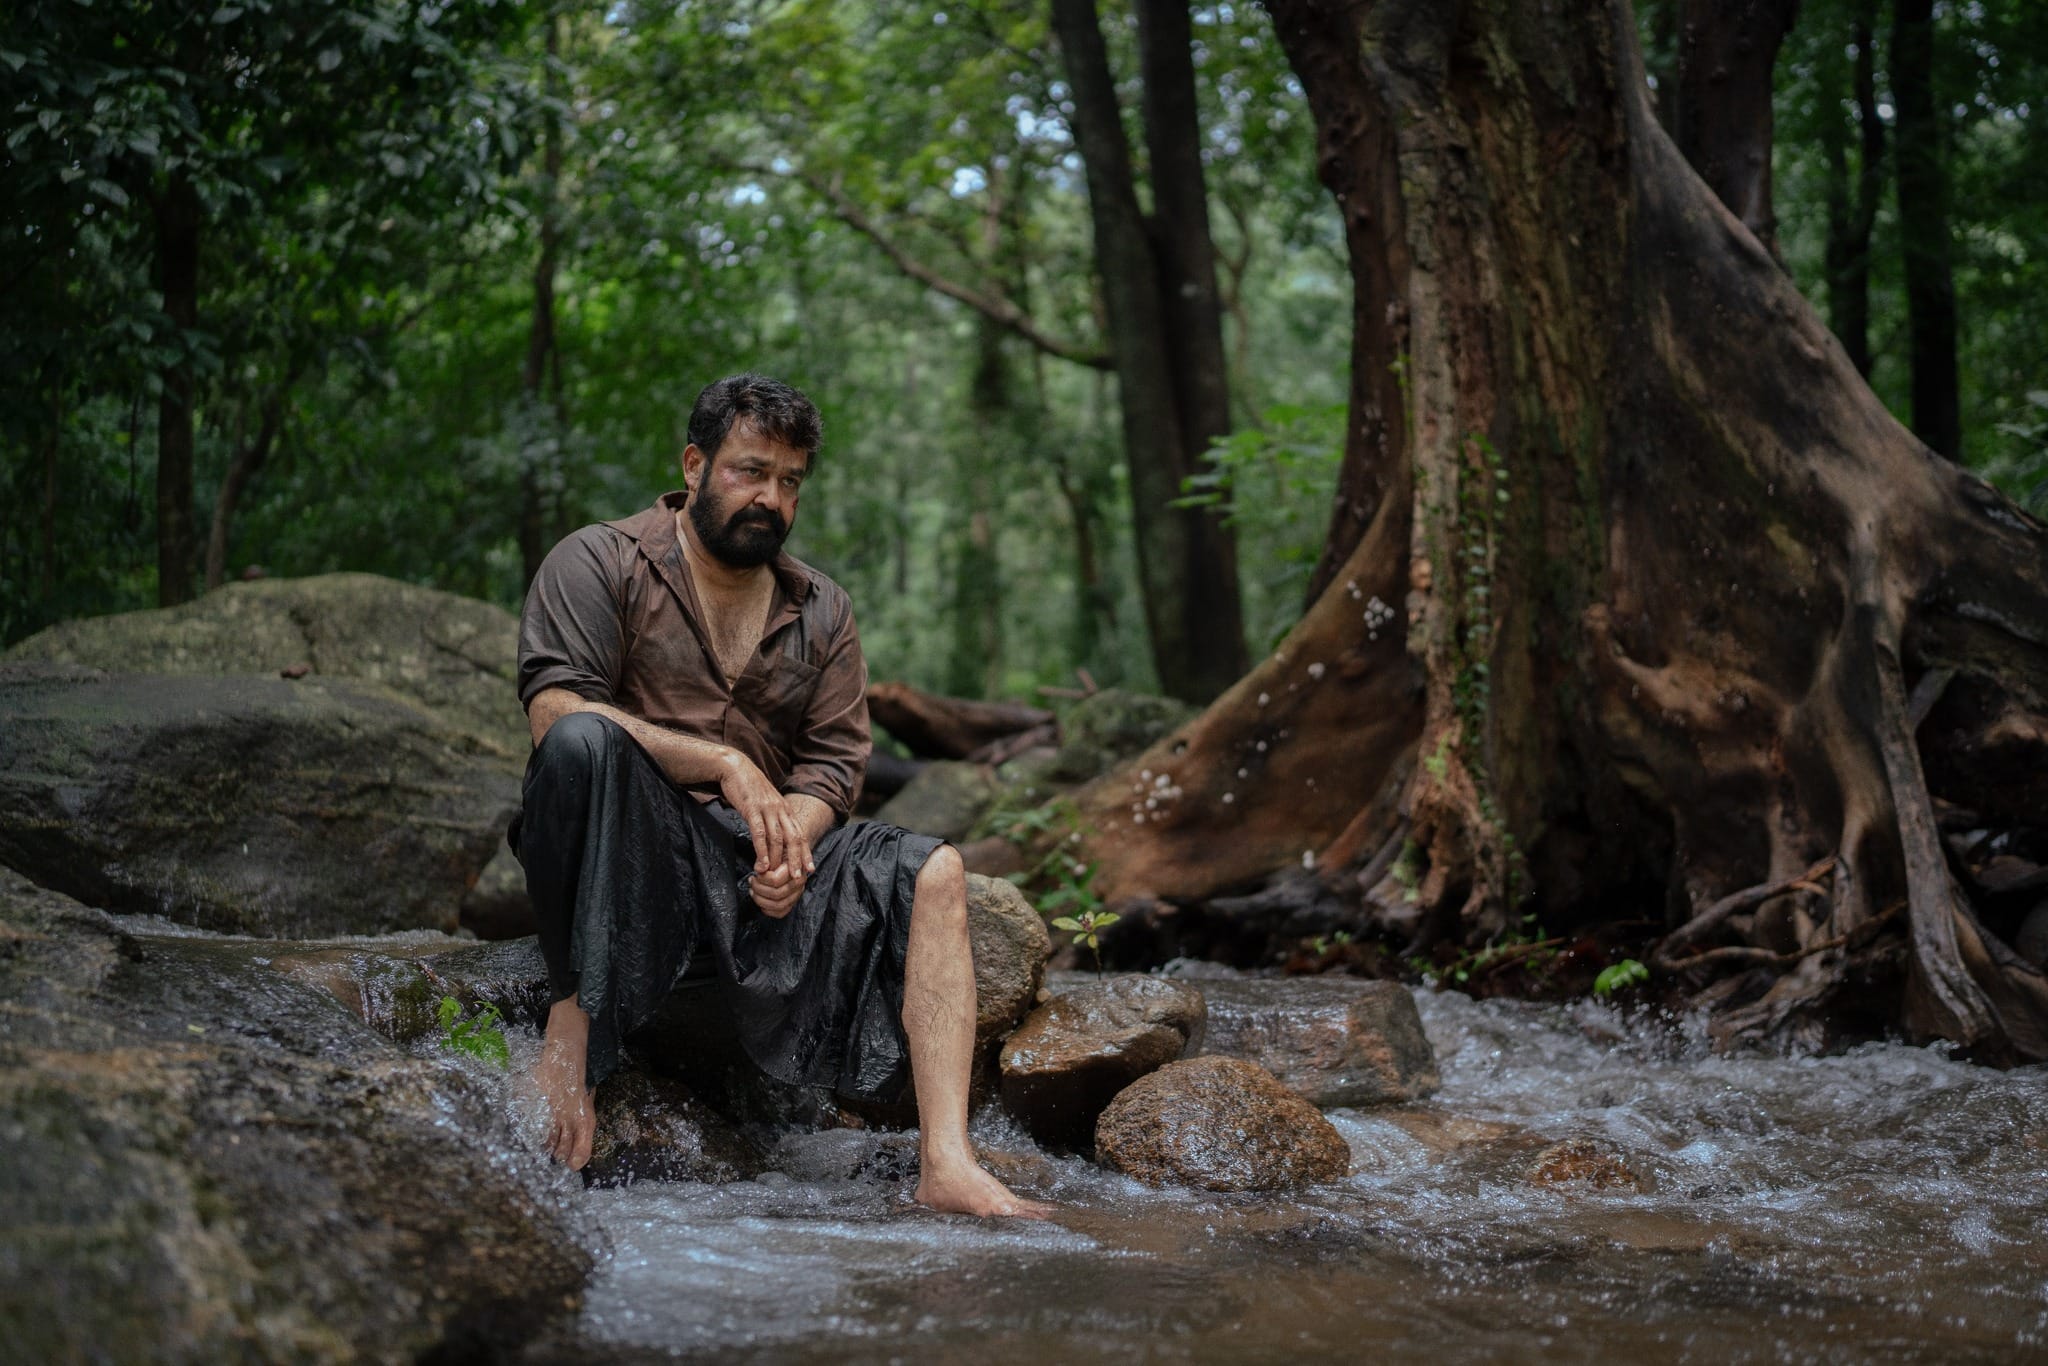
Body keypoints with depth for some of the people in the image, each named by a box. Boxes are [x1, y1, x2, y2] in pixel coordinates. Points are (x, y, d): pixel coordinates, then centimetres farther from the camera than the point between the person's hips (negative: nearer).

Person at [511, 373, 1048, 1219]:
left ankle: (945, 1166, -29)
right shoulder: (600, 563, 1)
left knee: (932, 873, -16)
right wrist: (726, 765, -21)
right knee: (585, 741, -35)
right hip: (629, 853, -4)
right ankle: (573, 1023, -30)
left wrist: (794, 838, -14)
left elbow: (834, 759, 10)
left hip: (753, 863, 5)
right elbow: (553, 706, -15)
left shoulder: (822, 610, 18)